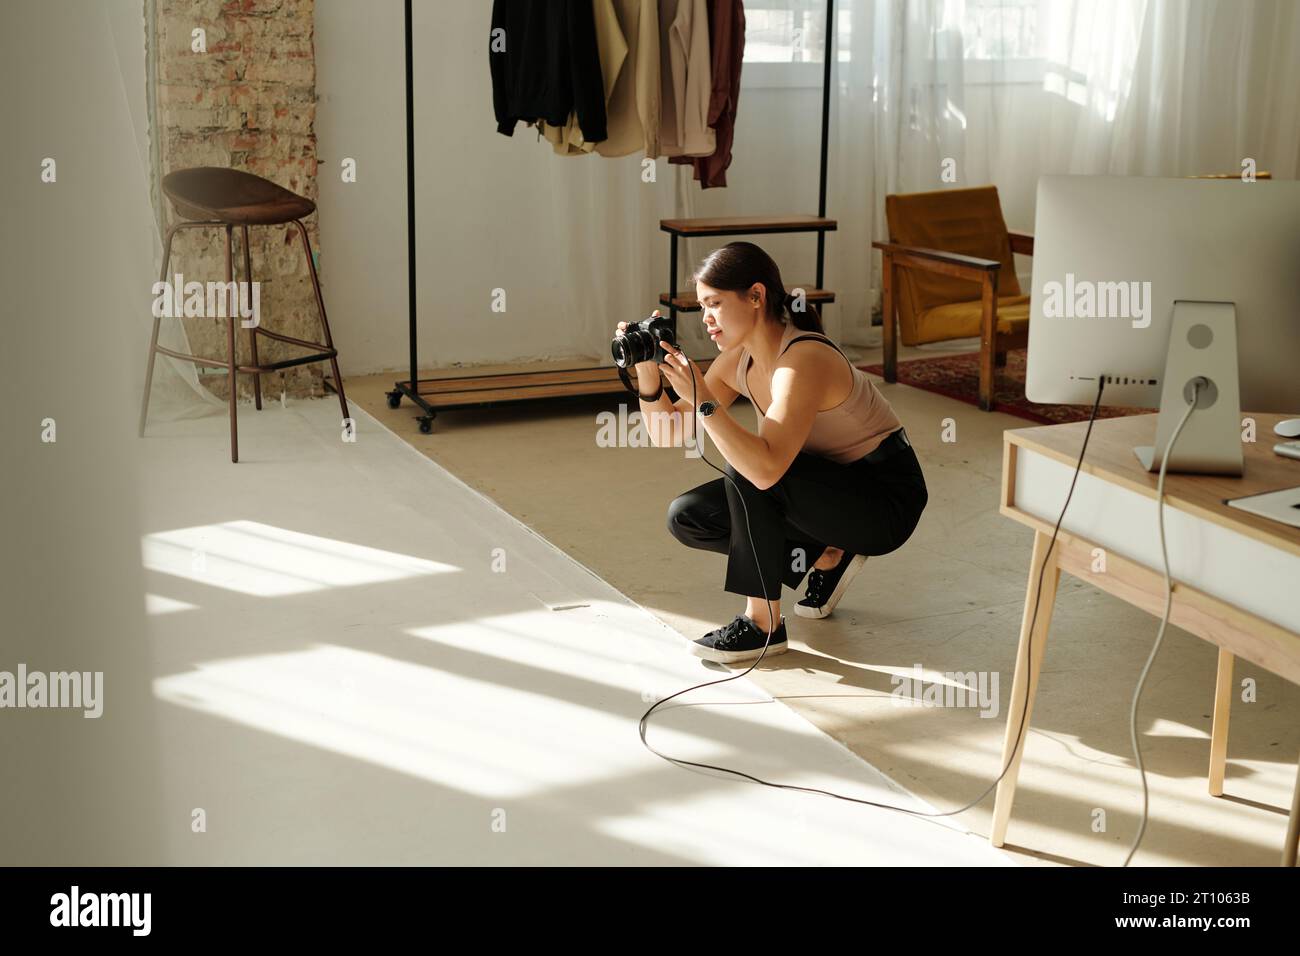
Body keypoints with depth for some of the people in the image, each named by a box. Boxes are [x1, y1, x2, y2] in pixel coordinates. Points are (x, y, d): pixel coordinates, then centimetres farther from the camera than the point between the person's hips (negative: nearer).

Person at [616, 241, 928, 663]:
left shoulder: (804, 360, -29)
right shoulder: (739, 361, -3)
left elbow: (766, 469, -41)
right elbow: (668, 433, 1)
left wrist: (702, 399, -39)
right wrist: (647, 374, -16)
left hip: (886, 501, -8)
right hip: (830, 489, 9)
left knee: (747, 467, -30)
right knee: (686, 517, -3)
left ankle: (763, 624, -17)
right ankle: (826, 556, 8)